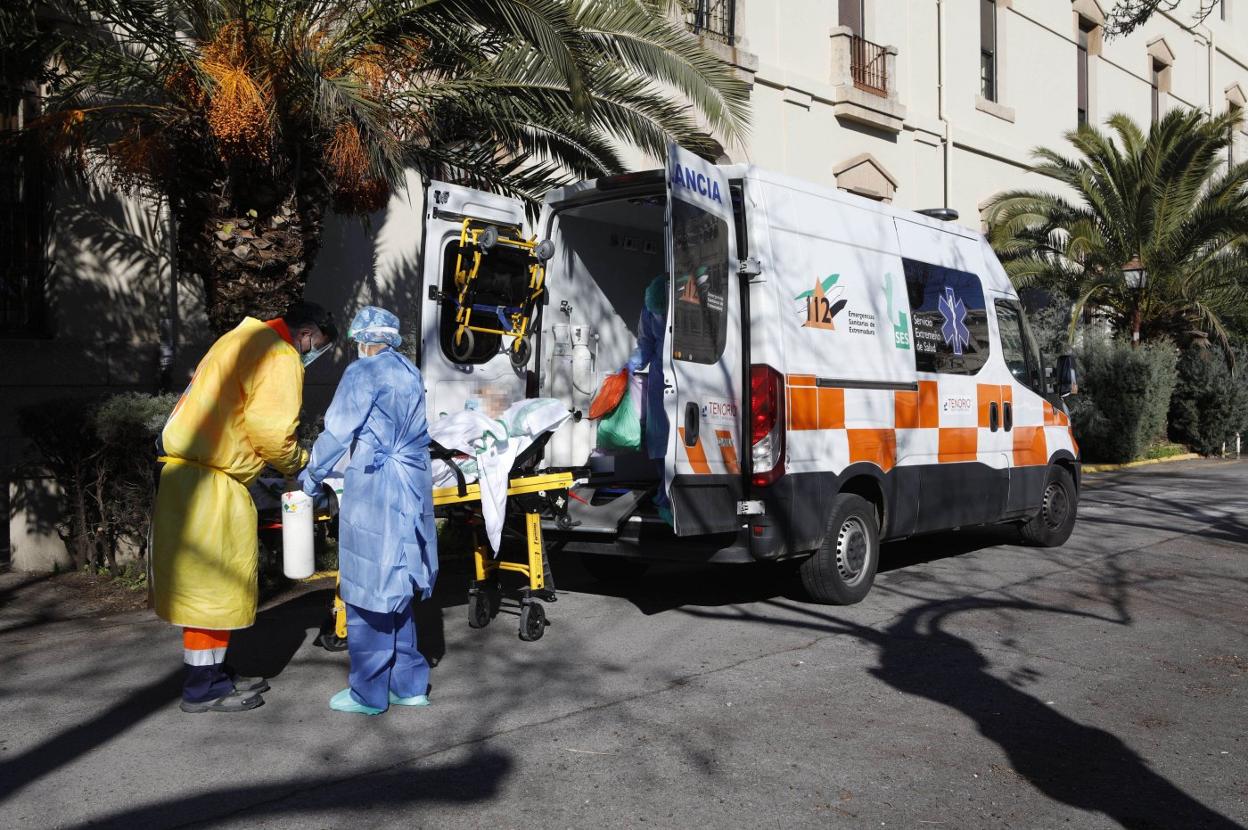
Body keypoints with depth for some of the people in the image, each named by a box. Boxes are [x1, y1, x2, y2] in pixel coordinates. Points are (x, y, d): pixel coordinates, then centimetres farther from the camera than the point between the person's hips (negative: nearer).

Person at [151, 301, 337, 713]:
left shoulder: (243, 339, 22)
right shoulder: (280, 358, -10)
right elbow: (272, 431, -17)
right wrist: (299, 462, 2)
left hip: (189, 471, 10)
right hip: (212, 482, -10)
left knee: (209, 580, 16)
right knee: (215, 578, -2)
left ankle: (213, 673, 26)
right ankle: (202, 688, 7)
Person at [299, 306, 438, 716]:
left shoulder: (363, 372, -8)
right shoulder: (411, 373, 14)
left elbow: (337, 431, -9)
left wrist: (312, 475, 6)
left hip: (374, 490, -8)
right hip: (413, 487, 8)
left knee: (369, 591, 1)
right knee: (397, 589, 16)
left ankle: (369, 693, 9)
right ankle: (409, 683, 21)